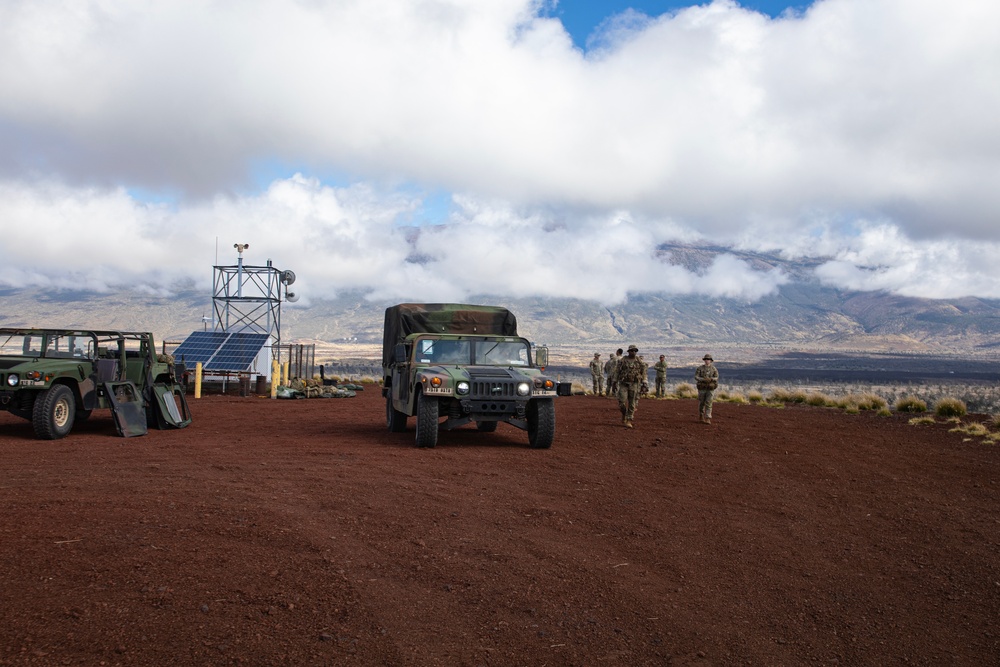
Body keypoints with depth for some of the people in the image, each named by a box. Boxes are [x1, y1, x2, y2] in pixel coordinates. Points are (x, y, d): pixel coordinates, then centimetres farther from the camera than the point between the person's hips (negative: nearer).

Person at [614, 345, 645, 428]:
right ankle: (624, 413, 22)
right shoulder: (623, 360, 0)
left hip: (634, 385, 0)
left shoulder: (639, 361, 2)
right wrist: (615, 382, -3)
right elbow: (617, 371, 3)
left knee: (632, 404, -4)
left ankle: (628, 421, 1)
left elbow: (643, 373, 6)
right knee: (622, 402, -8)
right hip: (623, 384, 0)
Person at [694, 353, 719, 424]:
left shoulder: (714, 369, 1)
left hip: (710, 388, 0)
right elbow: (696, 377, -10)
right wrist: (703, 379, -26)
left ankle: (708, 419, -9)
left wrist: (710, 379, -29)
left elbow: (716, 378, -8)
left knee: (708, 403, -8)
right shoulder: (700, 368, -1)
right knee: (701, 403, 8)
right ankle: (701, 417, 29)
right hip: (702, 388, 0)